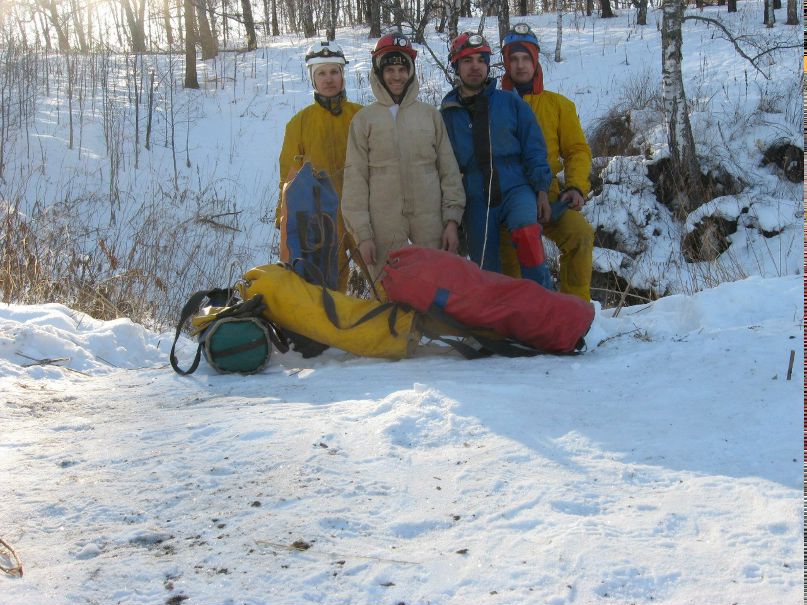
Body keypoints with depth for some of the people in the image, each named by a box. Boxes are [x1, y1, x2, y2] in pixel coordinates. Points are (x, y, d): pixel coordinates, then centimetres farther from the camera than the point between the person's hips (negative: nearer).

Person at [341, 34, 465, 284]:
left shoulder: (430, 114, 10)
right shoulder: (364, 119, 6)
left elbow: (449, 169, 10)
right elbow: (355, 178, 3)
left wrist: (452, 220, 2)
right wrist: (362, 233, -3)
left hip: (430, 222, 1)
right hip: (384, 224, -1)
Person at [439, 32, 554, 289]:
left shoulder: (509, 102, 4)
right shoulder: (448, 114, 7)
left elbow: (533, 148, 4)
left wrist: (541, 190, -4)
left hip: (516, 188, -2)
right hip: (476, 199, 2)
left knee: (526, 231, -31)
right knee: (486, 272, 3)